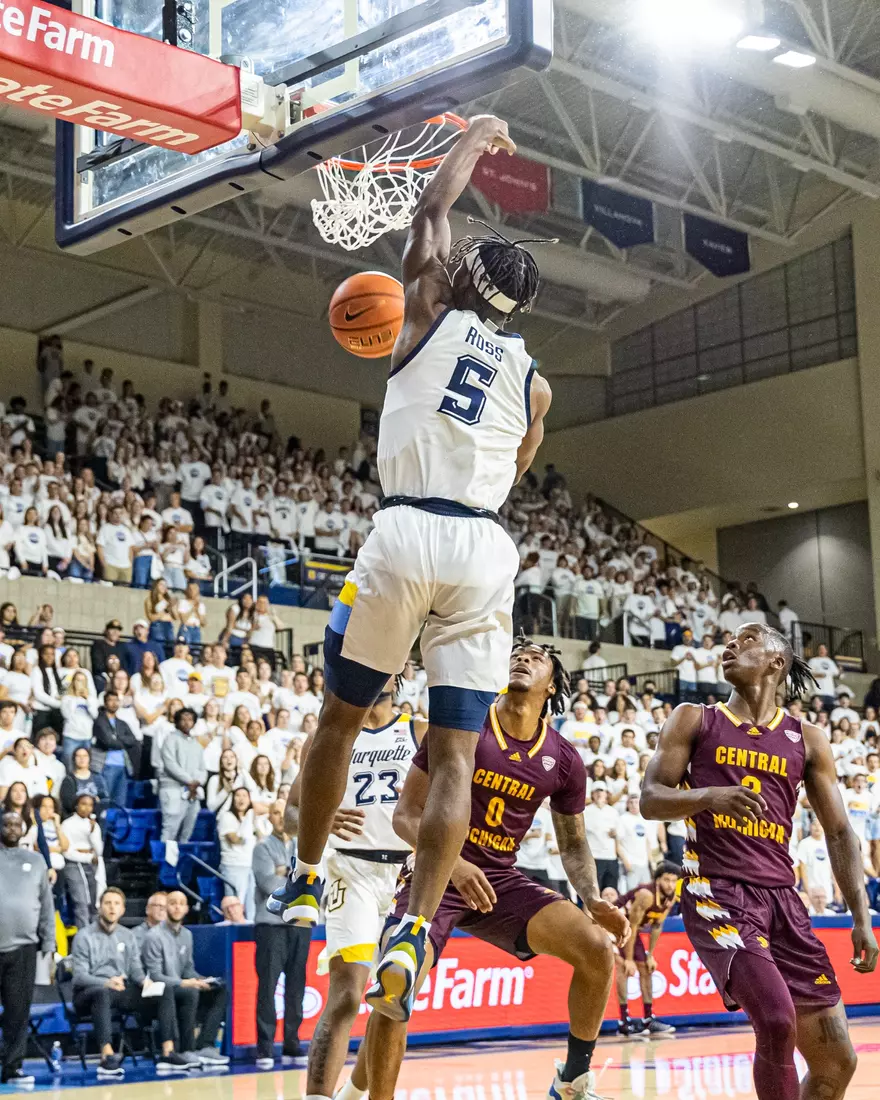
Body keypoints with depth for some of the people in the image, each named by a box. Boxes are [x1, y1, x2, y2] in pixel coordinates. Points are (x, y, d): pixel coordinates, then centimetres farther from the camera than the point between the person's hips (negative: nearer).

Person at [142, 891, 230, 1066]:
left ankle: (205, 1046, -22)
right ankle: (187, 1050, -28)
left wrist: (202, 980, -2)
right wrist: (183, 983, -26)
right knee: (190, 992, -36)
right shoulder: (154, 936, -9)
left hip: (182, 988, 8)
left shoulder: (187, 935, 15)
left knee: (221, 991, -12)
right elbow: (155, 975, -14)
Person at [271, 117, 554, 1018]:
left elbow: (431, 209, 21)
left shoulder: (430, 317, 7)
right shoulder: (534, 382, 15)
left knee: (340, 715, 15)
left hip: (407, 531, -2)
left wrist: (475, 138, 36)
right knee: (455, 752, 1)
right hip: (486, 545, 2)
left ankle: (306, 881, 24)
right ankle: (416, 928, -8)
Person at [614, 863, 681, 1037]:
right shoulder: (646, 895, -33)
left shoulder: (671, 898, -10)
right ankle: (624, 1021, -21)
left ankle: (648, 1020, 16)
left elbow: (657, 926, 3)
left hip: (631, 928, 9)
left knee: (646, 969, 9)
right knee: (623, 966, -21)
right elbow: (631, 927, -29)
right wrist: (629, 960, -26)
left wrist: (650, 955, 3)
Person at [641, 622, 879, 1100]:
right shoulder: (694, 720, 8)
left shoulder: (807, 740, 13)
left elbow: (839, 833, 13)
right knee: (777, 1021, -26)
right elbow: (650, 799, 1)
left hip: (781, 896, 4)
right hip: (715, 892, -4)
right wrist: (708, 796, -20)